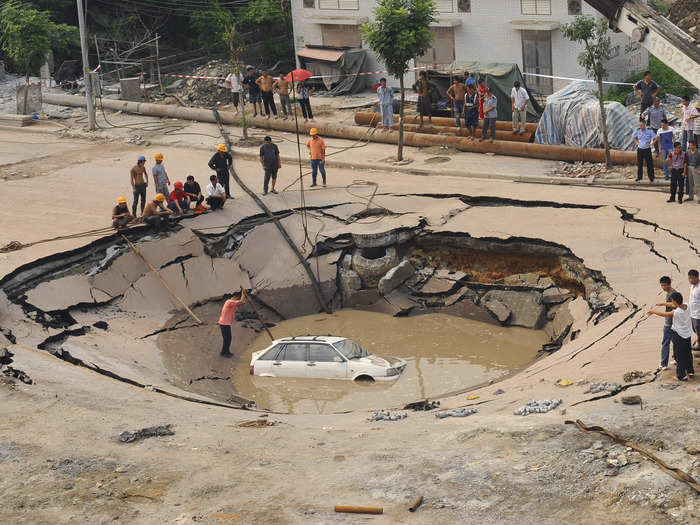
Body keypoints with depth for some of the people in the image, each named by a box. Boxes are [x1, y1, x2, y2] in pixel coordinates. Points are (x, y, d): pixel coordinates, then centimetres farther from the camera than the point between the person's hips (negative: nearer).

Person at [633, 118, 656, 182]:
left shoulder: (649, 131, -9)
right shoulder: (638, 131, -2)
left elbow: (655, 138, 2)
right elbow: (633, 136, 16)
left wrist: (651, 143, -9)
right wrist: (637, 142, 4)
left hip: (647, 149, -2)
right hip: (640, 149, 2)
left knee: (649, 163, 2)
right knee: (639, 164, 7)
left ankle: (651, 177, 14)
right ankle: (639, 177, 16)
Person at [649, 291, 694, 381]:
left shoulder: (676, 312, -27)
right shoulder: (686, 306, -6)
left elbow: (664, 314, -15)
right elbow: (673, 305, 11)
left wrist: (653, 312, 0)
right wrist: (663, 304, 19)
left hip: (679, 336, -7)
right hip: (687, 334, 7)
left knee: (679, 356, 6)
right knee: (688, 354, 21)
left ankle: (681, 375, 13)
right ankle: (690, 372, 33)